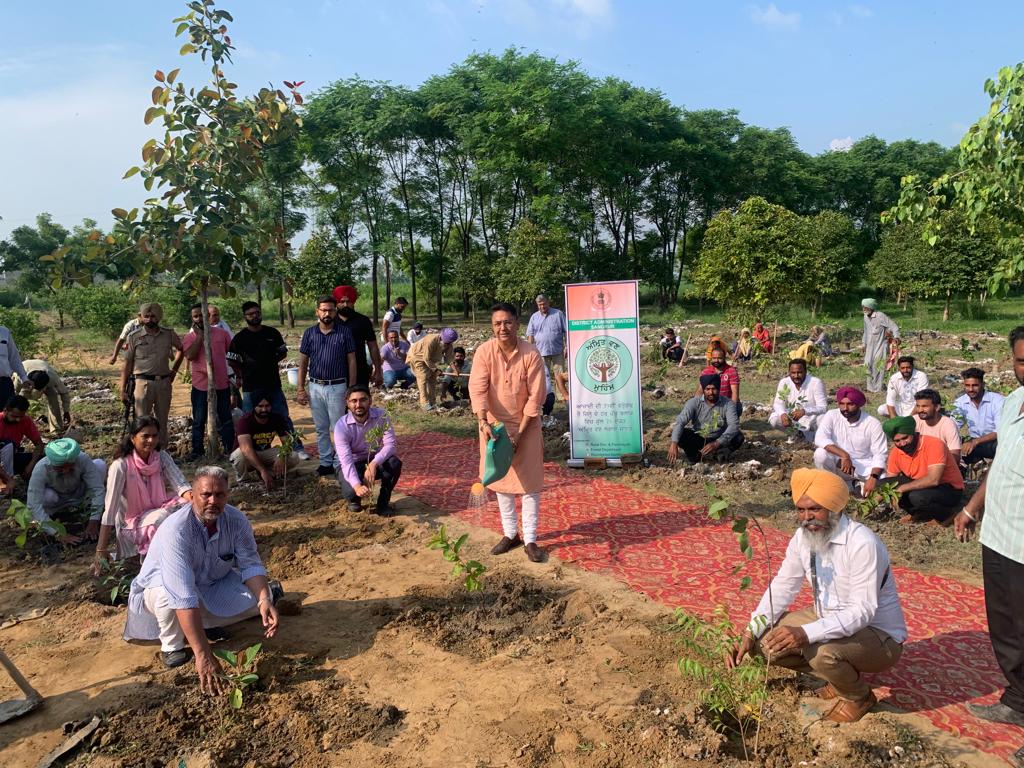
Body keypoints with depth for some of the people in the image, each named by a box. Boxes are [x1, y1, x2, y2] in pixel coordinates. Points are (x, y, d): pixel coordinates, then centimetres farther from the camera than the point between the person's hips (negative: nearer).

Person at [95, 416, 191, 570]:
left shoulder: (162, 457, -7)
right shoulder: (120, 466, -20)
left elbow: (180, 484, -20)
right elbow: (110, 509, -21)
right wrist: (101, 550, -23)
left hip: (159, 510, 4)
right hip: (133, 523, -4)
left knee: (189, 505, -23)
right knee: (162, 518, -33)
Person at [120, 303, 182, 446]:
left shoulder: (169, 334, 2)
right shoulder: (134, 337, -2)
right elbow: (127, 364, 0)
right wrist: (123, 390, -2)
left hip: (164, 382, 2)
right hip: (142, 382, -2)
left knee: (162, 421, 11)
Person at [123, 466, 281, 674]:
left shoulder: (236, 520, -21)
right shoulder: (176, 530, -37)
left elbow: (251, 565, -15)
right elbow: (183, 598, -45)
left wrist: (264, 599, -37)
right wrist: (202, 655, -51)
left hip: (213, 584, 5)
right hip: (161, 589, -5)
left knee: (261, 597, -14)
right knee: (168, 592, -38)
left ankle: (207, 622, 11)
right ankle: (172, 646, -8)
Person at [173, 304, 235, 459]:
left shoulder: (222, 333, 2)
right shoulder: (189, 337, 0)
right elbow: (190, 356, -17)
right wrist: (200, 336, -15)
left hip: (222, 384, 1)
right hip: (200, 386, 0)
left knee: (226, 420, 9)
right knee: (198, 421, 9)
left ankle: (230, 450, 18)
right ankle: (197, 451, 19)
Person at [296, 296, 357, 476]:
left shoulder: (344, 333, -3)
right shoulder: (309, 333, 4)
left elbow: (351, 361, -1)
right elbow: (303, 362, 7)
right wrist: (300, 389, 2)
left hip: (337, 387, -3)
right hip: (315, 387, 3)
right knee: (321, 429, 11)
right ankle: (326, 462, 21)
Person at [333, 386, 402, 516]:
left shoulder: (381, 416, -17)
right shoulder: (341, 426, -23)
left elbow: (391, 444, -24)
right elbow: (346, 460, -32)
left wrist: (374, 464, -41)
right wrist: (357, 486, -49)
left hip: (375, 462, 2)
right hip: (351, 465, -2)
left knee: (395, 463, -29)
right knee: (351, 492, -31)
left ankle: (383, 501, -6)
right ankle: (354, 499, 10)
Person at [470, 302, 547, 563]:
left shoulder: (531, 354, -17)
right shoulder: (484, 352, -13)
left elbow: (536, 396, -15)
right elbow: (477, 389, -19)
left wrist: (520, 432, -17)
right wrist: (483, 422, -33)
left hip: (526, 425, -2)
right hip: (494, 424, 2)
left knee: (529, 483, 0)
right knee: (501, 480, 11)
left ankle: (530, 539, 12)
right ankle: (510, 534, 26)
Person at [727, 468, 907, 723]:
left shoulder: (862, 544, -29)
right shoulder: (803, 537, -8)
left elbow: (863, 610, -33)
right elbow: (781, 588, -2)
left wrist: (806, 633, -45)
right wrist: (749, 634, -14)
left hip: (878, 633, -6)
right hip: (829, 618, 7)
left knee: (822, 653, -35)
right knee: (766, 641, -9)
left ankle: (859, 697, 1)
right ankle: (839, 676, 12)